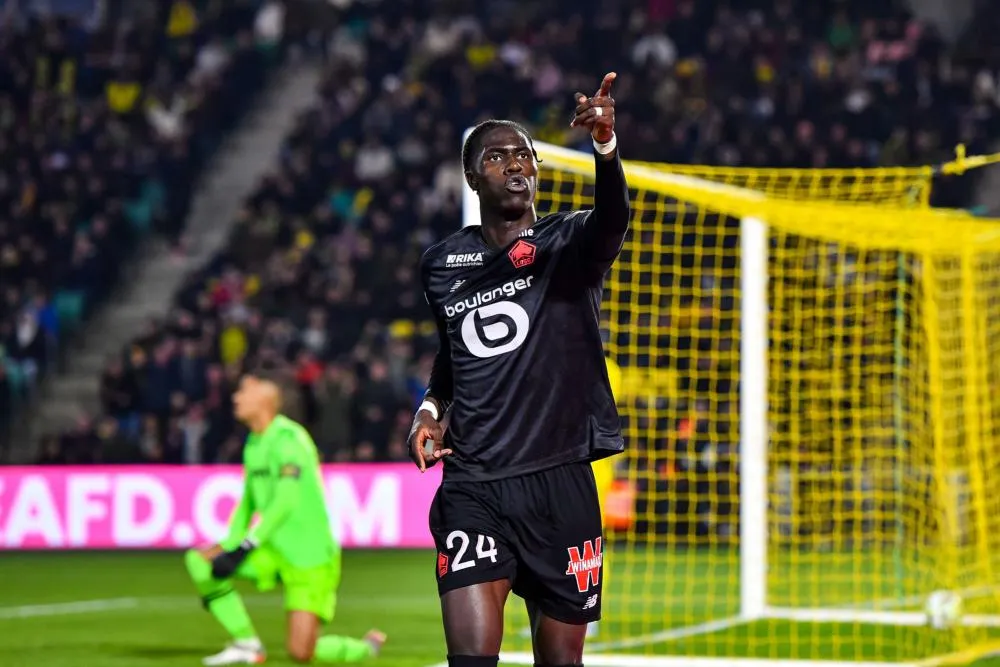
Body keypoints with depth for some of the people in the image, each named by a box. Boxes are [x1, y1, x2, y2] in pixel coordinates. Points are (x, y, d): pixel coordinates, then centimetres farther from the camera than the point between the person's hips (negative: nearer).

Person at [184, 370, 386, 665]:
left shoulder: (287, 438, -16)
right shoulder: (253, 443, 11)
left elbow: (285, 501, -22)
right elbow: (248, 502, 15)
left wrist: (245, 547, -24)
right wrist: (229, 547, 1)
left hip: (310, 556, -8)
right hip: (274, 552, 8)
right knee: (198, 560, -6)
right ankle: (247, 643, -1)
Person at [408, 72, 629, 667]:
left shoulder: (569, 243, 0)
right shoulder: (441, 265, 11)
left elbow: (613, 217, -25)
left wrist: (606, 145, -45)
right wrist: (431, 407, 9)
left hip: (561, 481, -1)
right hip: (472, 486, 1)